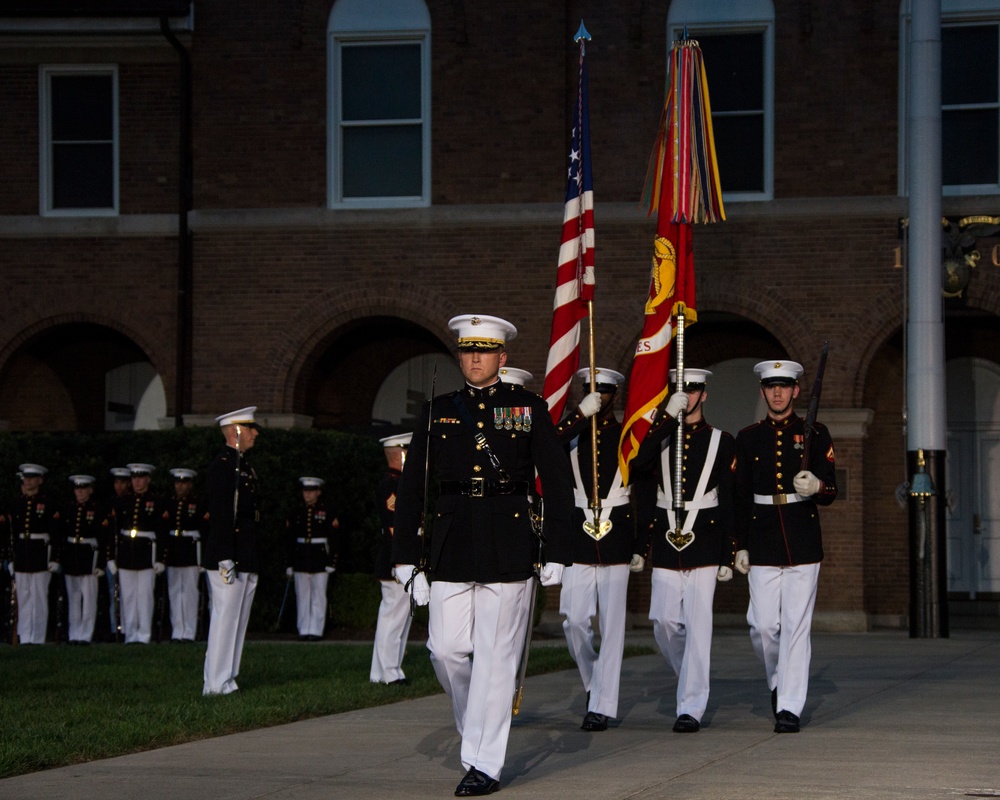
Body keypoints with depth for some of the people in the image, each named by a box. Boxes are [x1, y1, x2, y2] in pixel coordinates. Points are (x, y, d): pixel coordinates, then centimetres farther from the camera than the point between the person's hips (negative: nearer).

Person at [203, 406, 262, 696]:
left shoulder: (244, 466, 19)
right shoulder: (223, 465, -12)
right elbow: (220, 514, -18)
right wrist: (225, 559, -22)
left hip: (246, 560, 10)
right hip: (229, 557, -10)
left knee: (238, 620, 10)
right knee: (225, 618, -8)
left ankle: (227, 680, 14)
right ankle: (216, 685, -6)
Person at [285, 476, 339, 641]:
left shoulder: (327, 512, 1)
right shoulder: (296, 512, 7)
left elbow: (334, 539, 0)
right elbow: (289, 539, 9)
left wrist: (331, 562, -6)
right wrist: (289, 563, 5)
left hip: (320, 558, -2)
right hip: (301, 560, 2)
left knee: (318, 597, -1)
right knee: (302, 596, 4)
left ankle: (316, 631, 3)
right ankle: (304, 631, 9)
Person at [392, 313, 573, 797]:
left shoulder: (529, 409, 5)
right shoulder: (438, 412, 10)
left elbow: (558, 483, 5)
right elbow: (411, 486, 10)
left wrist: (556, 554, -1)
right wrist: (407, 557, 5)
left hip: (509, 547, -2)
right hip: (452, 546, 3)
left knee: (495, 656, -3)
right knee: (447, 648, -2)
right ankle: (476, 726, 25)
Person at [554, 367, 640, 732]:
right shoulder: (572, 434, 8)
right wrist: (581, 414, -22)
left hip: (616, 536, -1)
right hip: (578, 536, 1)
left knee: (611, 623, -3)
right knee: (574, 620, -3)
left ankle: (602, 706, 0)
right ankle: (594, 681, 23)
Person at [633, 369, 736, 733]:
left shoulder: (722, 443, 5)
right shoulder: (660, 437, 10)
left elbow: (731, 502, 3)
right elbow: (639, 461, -13)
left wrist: (728, 556, -2)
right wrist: (668, 416, -16)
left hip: (704, 546, -3)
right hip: (666, 545, 3)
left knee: (697, 624, -8)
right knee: (663, 622, 1)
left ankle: (691, 707, -6)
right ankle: (692, 678, 28)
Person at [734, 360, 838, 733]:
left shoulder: (815, 434, 3)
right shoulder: (748, 438, 9)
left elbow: (832, 491, 0)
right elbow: (740, 496, 11)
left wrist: (816, 487, -24)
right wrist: (741, 546, 6)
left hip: (803, 543, -2)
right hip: (763, 544, 2)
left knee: (796, 626, -5)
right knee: (763, 625, -2)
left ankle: (790, 708, -2)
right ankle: (779, 683, 26)